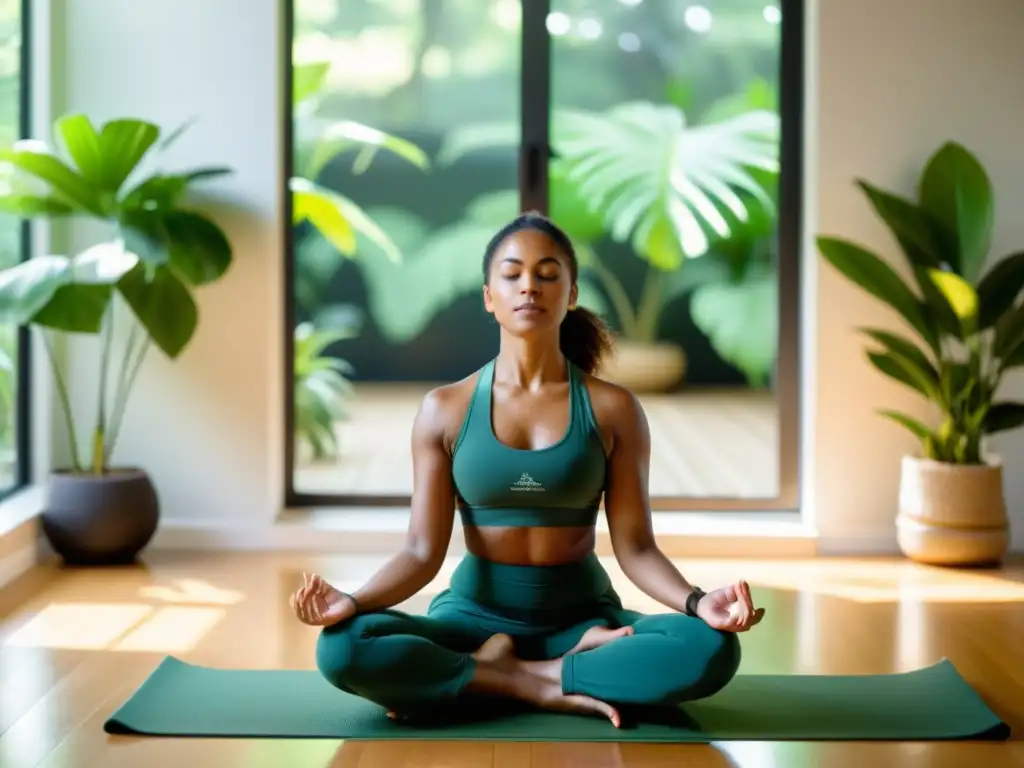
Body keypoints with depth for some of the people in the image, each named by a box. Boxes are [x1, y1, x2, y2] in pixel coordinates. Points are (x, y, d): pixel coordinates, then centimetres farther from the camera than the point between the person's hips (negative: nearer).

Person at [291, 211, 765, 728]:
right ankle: (542, 687, -19)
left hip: (582, 618, 1)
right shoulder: (445, 410, -1)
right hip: (477, 614, 0)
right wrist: (355, 602, -24)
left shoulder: (613, 409, -1)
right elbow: (423, 551, -4)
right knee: (343, 649, -30)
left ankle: (490, 673, -19)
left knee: (711, 650, -30)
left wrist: (698, 602, -24)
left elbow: (635, 547, -3)